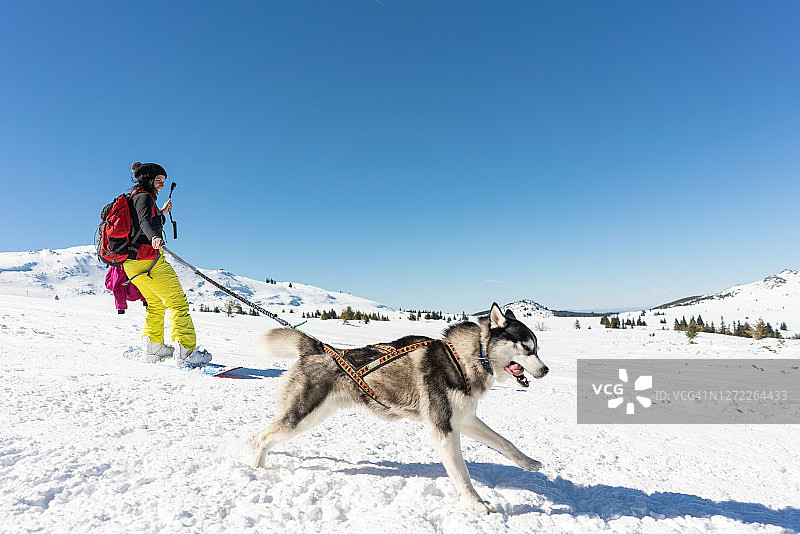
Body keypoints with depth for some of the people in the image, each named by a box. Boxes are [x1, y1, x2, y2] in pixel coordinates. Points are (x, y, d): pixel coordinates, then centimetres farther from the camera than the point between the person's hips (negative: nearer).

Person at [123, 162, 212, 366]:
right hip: (147, 258, -10)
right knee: (178, 302, -9)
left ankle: (153, 348, 29)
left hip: (132, 263, 10)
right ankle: (186, 351, -15)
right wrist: (154, 238, -47)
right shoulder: (144, 197, -7)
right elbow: (144, 222, -27)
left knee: (156, 303, 24)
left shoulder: (133, 197, 22)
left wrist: (161, 213, 46)